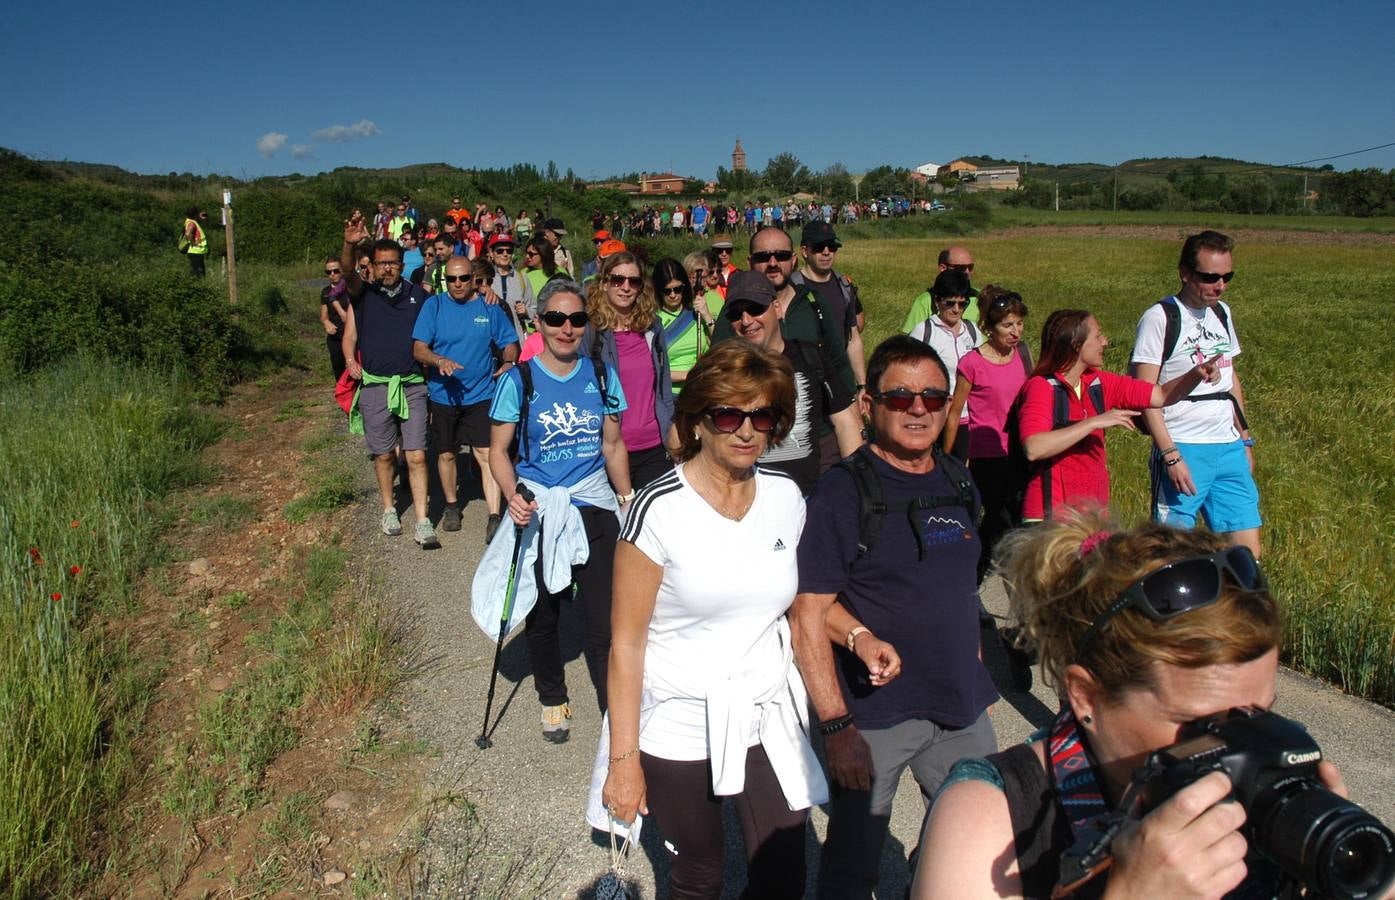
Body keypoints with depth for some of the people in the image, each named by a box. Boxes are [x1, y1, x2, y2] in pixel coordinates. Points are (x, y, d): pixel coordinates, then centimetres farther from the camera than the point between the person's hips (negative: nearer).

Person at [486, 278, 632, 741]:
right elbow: (499, 451, -3)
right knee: (542, 617, 15)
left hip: (594, 509, 1)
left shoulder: (602, 375, 2)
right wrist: (512, 496, -20)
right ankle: (552, 700, 38)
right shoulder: (518, 380, -6)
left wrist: (628, 500, 9)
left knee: (605, 619, -4)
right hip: (538, 512, -1)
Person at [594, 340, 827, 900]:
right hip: (678, 729, -3)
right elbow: (626, 644, -13)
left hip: (768, 722, 4)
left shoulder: (786, 498, -2)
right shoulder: (660, 509, -16)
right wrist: (623, 759, -12)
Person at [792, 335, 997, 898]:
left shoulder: (957, 481, 5)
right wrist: (835, 726, -21)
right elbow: (808, 613, -17)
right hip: (874, 713, -6)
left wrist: (975, 678, 13)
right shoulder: (843, 492, -15)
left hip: (962, 708, 6)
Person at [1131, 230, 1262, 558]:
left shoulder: (1222, 313, 13)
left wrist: (1245, 438, 20)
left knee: (1247, 552, 5)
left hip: (1229, 448, 7)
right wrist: (1171, 456, -19)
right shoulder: (1159, 317, -9)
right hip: (1182, 448, -7)